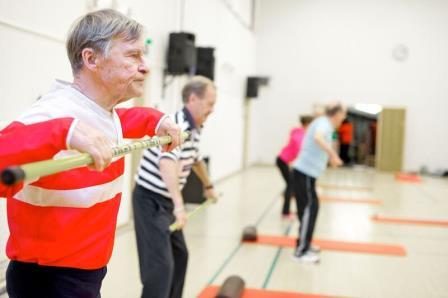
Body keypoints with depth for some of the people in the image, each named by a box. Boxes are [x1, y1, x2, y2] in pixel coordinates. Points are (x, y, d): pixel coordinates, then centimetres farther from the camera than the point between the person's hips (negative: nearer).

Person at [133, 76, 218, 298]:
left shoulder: (194, 129, 8)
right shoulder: (177, 126, -24)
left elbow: (196, 159, 28)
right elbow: (166, 163, -43)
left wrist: (208, 186, 41)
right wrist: (179, 205, -52)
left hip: (166, 201, 10)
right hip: (150, 200, -10)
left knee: (179, 255, 19)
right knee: (161, 264, -13)